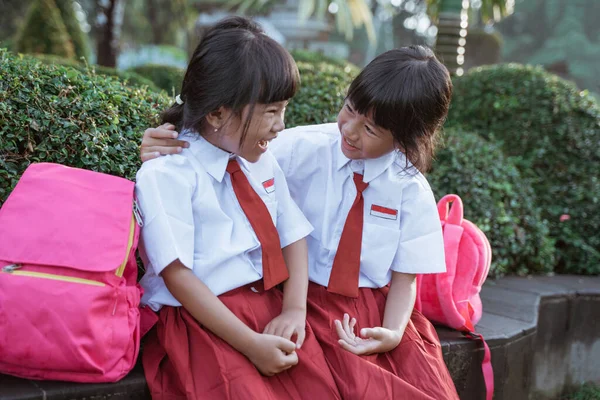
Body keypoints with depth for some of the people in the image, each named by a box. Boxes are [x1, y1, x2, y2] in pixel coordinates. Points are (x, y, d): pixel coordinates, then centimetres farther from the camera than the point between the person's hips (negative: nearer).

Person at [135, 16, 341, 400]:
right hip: (199, 318, -5)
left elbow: (294, 236, 8)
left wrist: (294, 310, -8)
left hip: (269, 304, 6)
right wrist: (250, 344, -21)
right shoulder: (166, 173, -13)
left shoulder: (263, 160, 9)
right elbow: (178, 275, -17)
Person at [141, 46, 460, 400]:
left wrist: (393, 333, -16)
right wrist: (167, 157, -26)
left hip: (380, 307, 3)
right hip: (312, 302, -3)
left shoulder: (412, 190, -2)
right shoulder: (301, 149, -8)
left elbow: (404, 277, 2)